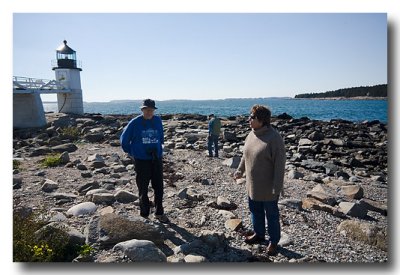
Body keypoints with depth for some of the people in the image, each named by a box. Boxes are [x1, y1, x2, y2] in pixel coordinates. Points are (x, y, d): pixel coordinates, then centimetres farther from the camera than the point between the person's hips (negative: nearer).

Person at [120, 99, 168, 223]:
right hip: (141, 161, -3)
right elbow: (124, 139, 5)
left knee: (159, 188, 9)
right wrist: (132, 153, 8)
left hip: (156, 159, 4)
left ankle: (159, 213, 26)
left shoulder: (158, 121, 4)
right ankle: (144, 215, 20)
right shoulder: (135, 123, -6)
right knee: (143, 189, 4)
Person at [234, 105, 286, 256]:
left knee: (271, 215, 12)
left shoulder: (274, 138, -23)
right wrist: (240, 169, 16)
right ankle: (259, 234, 44)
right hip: (252, 185, 7)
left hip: (268, 188, -7)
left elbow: (279, 164, -22)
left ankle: (273, 241, 31)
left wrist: (277, 187, -22)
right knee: (255, 211, 23)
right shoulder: (251, 134, 1)